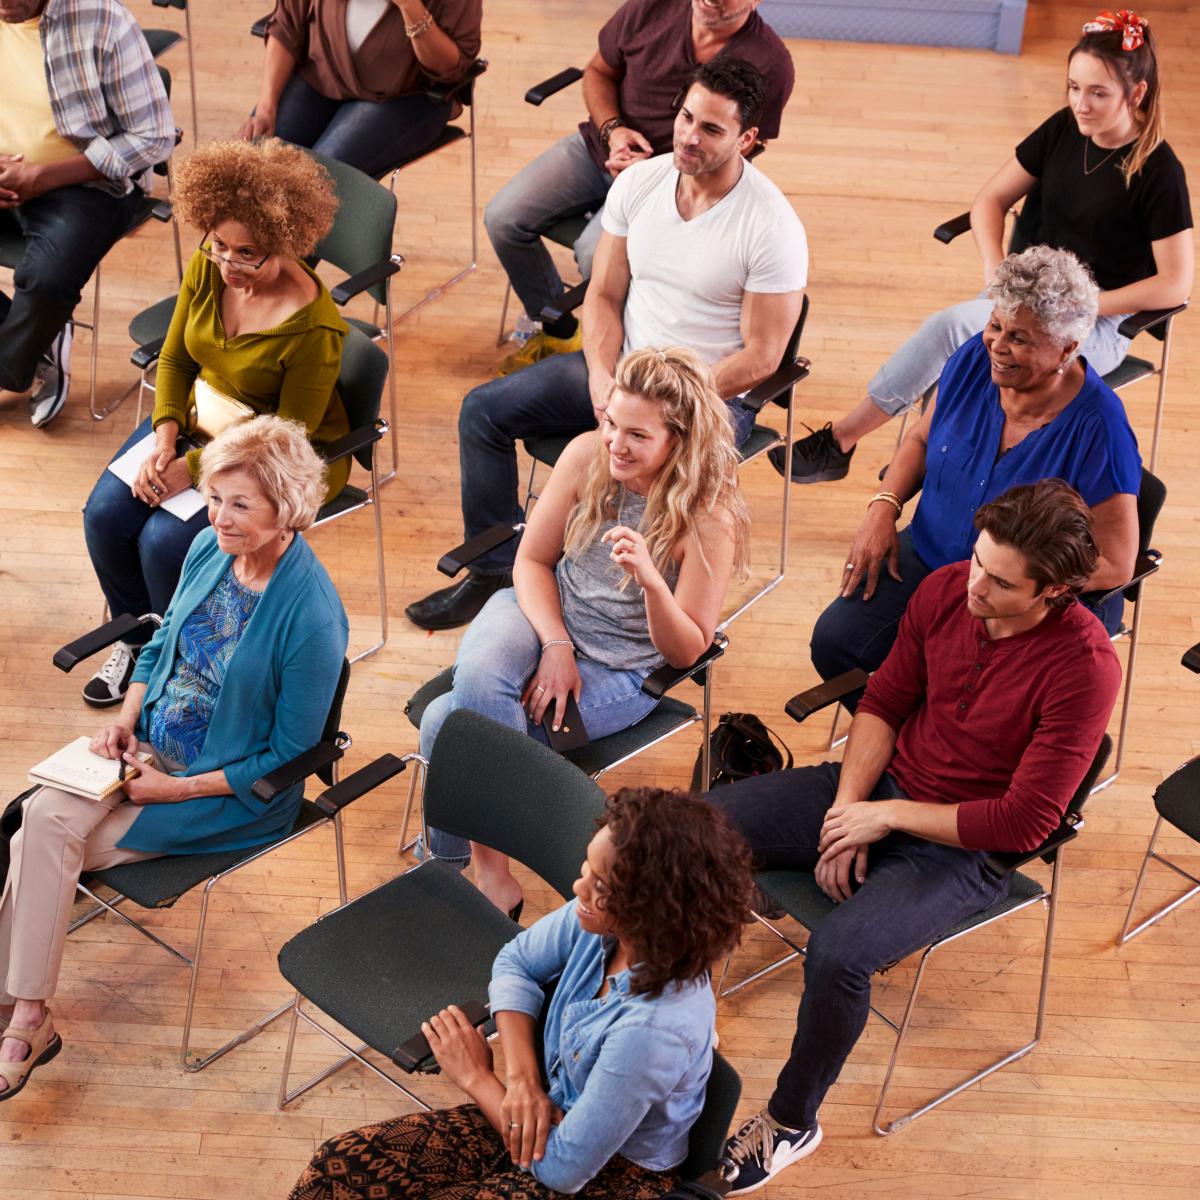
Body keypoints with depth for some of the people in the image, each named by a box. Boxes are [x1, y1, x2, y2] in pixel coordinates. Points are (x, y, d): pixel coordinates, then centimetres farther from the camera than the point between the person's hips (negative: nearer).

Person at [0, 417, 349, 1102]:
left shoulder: (312, 616, -24)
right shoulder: (211, 551, -3)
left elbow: (288, 756, -17)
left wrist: (178, 790, -17)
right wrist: (126, 721, -1)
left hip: (235, 789, -6)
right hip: (152, 747, 7)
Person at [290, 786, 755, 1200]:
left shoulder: (656, 1028, -37)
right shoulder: (602, 919, -18)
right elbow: (516, 963, 4)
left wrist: (477, 1077, -12)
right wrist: (521, 1077, -12)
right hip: (553, 1115, 7)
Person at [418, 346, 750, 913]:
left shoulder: (709, 520, -20)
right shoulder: (587, 455, -10)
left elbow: (685, 650, -15)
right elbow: (533, 559, 2)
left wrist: (649, 580, -35)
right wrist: (556, 646, -14)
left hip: (621, 671, -3)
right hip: (543, 612, 4)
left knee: (451, 720, -20)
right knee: (478, 679, -33)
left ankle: (453, 863, 3)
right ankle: (493, 876, -22)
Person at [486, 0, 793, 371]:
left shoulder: (770, 65, -17)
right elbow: (598, 72, 8)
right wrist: (613, 130, -12)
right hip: (597, 145, 5)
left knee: (596, 253, -31)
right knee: (502, 218, -11)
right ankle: (556, 331, 10)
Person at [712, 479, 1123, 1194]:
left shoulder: (1085, 667, -24)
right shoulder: (947, 590, -7)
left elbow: (1024, 823, -21)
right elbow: (883, 703, 5)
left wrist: (887, 816, -17)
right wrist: (846, 812, -8)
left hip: (964, 847, -6)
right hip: (878, 788, 6)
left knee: (838, 954, -31)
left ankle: (792, 1124, -3)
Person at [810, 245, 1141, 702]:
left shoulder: (1097, 429, -23)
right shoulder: (974, 360, -7)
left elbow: (1114, 564, -19)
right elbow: (921, 439, 13)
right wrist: (884, 506, -4)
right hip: (930, 556, 6)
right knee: (834, 640, -11)